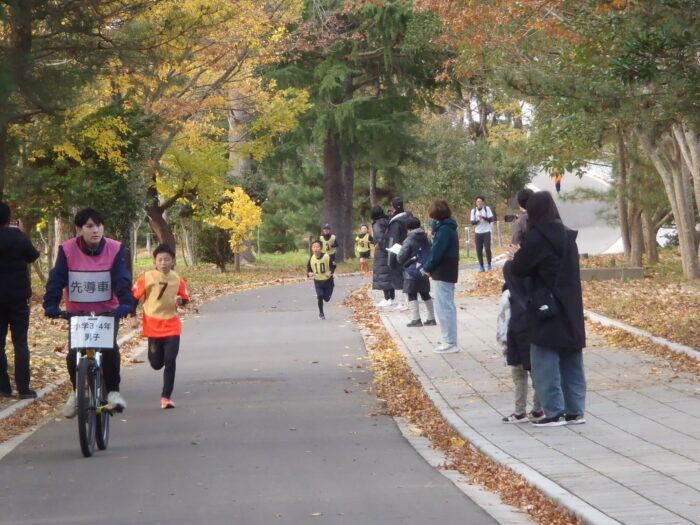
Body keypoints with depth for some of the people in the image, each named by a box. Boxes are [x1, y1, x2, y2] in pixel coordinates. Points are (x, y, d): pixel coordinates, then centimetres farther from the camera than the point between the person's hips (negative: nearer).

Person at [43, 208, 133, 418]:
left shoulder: (115, 249, -10)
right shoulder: (67, 250, -11)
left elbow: (122, 280, -17)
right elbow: (56, 279, -15)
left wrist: (126, 304, -33)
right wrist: (51, 305, -30)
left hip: (107, 312, 0)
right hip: (77, 313, 1)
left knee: (110, 351, -20)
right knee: (74, 355, -8)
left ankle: (113, 390, 0)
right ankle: (77, 391, 19)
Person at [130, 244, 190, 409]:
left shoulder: (178, 280, -1)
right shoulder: (147, 278, -6)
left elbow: (185, 298, 9)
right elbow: (134, 296, 2)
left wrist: (180, 301, -15)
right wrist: (133, 317, -4)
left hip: (172, 327, 0)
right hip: (153, 327, 0)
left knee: (170, 361, -9)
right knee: (156, 364, 6)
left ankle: (166, 397, -2)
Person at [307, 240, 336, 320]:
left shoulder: (327, 257, -17)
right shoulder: (311, 259, -9)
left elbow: (333, 266, -5)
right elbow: (308, 268, 5)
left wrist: (330, 272, -23)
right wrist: (309, 273, -18)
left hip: (327, 280, -1)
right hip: (317, 281, 1)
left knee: (326, 298, 3)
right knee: (320, 297, -9)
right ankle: (321, 313, 9)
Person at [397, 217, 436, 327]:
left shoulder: (409, 240, -13)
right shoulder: (427, 239, 5)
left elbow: (401, 258, -14)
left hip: (412, 272, -6)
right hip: (424, 272, 6)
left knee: (412, 295, -1)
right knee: (425, 294, 16)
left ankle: (416, 319, -7)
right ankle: (431, 318, 20)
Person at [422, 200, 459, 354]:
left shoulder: (444, 229, -17)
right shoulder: (449, 227, 13)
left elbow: (437, 251, -19)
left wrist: (427, 267, -7)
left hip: (442, 272, -10)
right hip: (449, 271, 10)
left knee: (444, 308, -7)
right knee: (448, 307, 15)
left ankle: (450, 342, -6)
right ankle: (450, 342, 21)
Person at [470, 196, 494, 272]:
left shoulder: (487, 209, -1)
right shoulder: (473, 210, 4)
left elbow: (491, 219, -4)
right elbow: (472, 222, 0)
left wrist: (483, 217, -19)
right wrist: (478, 220, -19)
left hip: (486, 232, -2)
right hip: (478, 232, 2)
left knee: (487, 249, -8)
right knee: (479, 250, 0)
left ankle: (489, 265, 8)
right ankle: (481, 267, 8)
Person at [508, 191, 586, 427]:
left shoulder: (537, 238, -14)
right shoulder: (567, 236, 8)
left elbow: (519, 269, -10)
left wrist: (517, 256, 12)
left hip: (547, 308, -7)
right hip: (571, 310, 7)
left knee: (546, 363, -1)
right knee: (571, 362, 12)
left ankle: (555, 412, -2)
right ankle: (575, 411, 15)